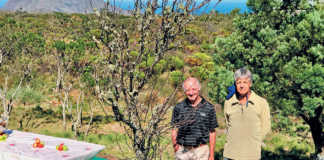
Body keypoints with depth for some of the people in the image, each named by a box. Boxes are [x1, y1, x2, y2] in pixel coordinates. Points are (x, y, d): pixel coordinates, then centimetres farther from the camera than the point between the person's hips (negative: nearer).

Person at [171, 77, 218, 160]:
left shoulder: (209, 108, 1)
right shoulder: (178, 107, 3)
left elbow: (212, 132, 4)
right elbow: (174, 130, 8)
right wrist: (175, 145, -8)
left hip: (201, 151, -1)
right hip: (182, 151, 1)